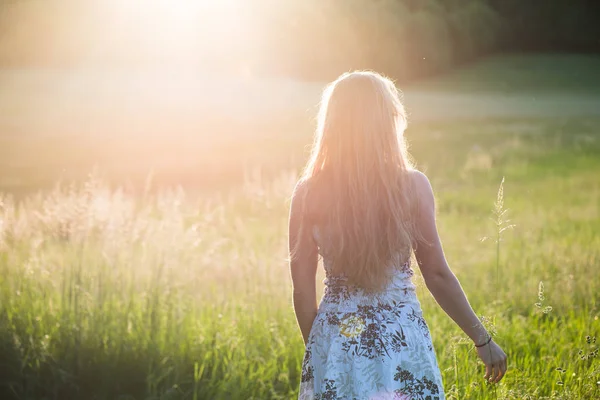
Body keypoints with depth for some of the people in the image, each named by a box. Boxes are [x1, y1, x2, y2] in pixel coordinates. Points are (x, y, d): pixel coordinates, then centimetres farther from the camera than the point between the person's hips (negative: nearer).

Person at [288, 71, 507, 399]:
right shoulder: (412, 186, -7)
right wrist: (483, 339, 6)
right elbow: (437, 275, -4)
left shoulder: (308, 194, -4)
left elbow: (303, 289, -1)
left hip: (334, 339, 1)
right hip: (402, 337, -1)